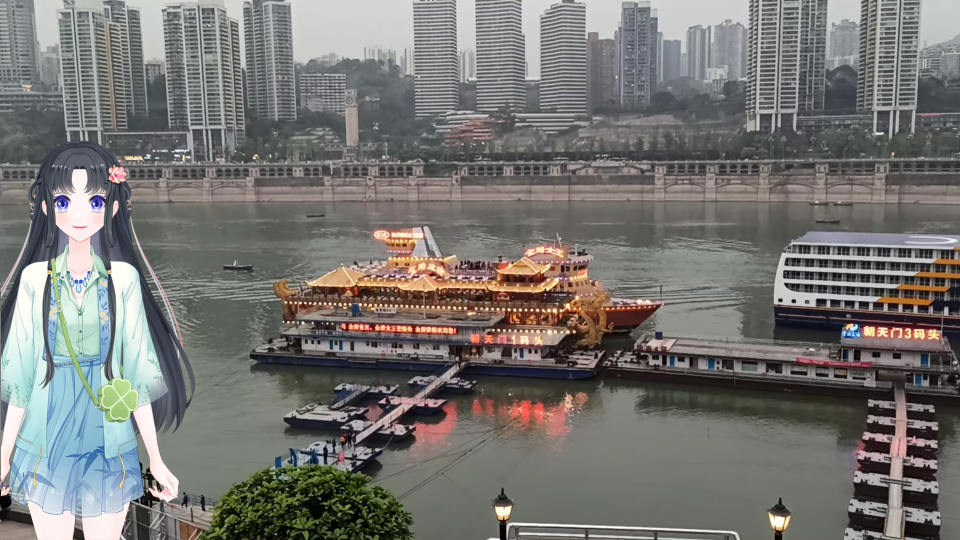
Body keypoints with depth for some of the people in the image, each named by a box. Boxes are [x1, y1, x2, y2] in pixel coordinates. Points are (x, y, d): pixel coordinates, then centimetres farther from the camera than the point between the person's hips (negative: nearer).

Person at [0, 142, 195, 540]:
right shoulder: (35, 278, -3)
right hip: (47, 443, 0)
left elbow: (136, 370, -1)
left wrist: (156, 460, 0)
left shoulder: (123, 278, -5)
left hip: (107, 444, 0)